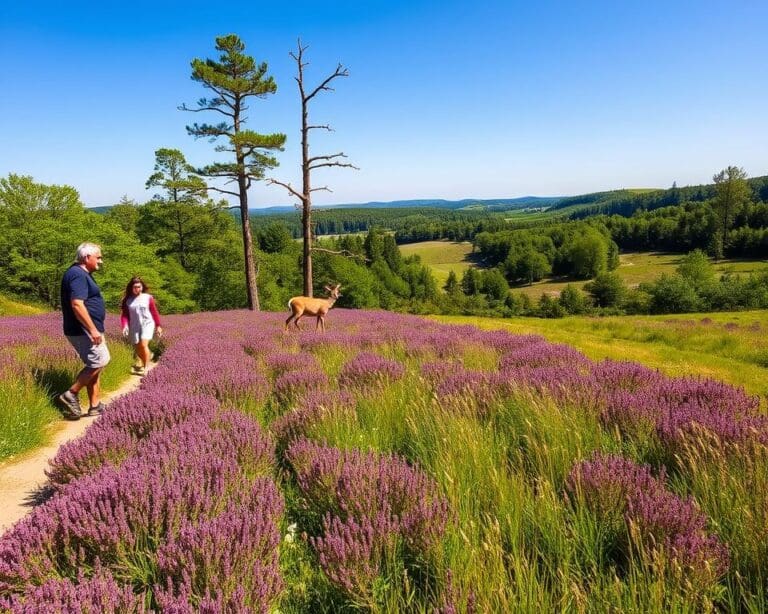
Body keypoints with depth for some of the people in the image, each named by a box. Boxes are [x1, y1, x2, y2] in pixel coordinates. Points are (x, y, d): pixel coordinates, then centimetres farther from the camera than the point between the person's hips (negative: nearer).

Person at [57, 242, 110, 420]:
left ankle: (95, 406, 16)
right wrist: (93, 329, -26)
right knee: (100, 361, -8)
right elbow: (77, 305, -26)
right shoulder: (77, 274, -17)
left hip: (86, 330, 11)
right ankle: (70, 394, 0)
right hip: (83, 330, -11)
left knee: (94, 366, 12)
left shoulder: (83, 274, 17)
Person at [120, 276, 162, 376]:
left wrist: (158, 326, 4)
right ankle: (144, 363, 37)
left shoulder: (148, 297, -3)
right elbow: (125, 314, 1)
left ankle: (145, 368, -12)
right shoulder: (127, 300, 2)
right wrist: (125, 326, -15)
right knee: (137, 348, 11)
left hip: (147, 324, -3)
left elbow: (154, 312, 2)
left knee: (143, 344, -21)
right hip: (134, 327, 3)